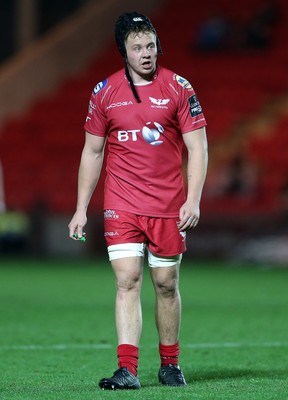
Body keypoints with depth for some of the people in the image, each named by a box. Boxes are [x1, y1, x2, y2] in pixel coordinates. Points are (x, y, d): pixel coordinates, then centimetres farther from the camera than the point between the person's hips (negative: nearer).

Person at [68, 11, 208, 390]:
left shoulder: (179, 88, 0)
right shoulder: (104, 92, 4)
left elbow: (197, 147, 0)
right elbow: (92, 152, 11)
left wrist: (193, 201, -11)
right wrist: (81, 209, 8)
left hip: (169, 207, 0)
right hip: (121, 206, 0)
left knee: (166, 284, 6)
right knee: (127, 281, -10)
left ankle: (170, 364, 20)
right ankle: (127, 369, -15)